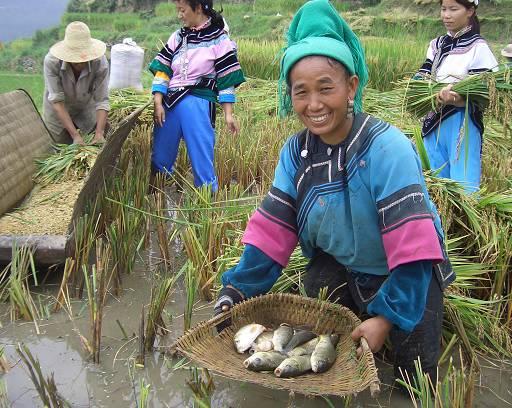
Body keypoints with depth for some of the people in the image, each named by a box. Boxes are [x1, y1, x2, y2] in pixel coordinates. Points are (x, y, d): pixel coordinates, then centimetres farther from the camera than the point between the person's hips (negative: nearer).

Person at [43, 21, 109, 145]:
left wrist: (99, 133, -41)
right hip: (57, 112, -1)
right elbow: (57, 101, -32)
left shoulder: (100, 63, -29)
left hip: (86, 109, 1)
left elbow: (102, 101, -28)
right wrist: (75, 135, -40)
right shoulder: (51, 61, -31)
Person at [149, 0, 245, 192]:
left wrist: (228, 114, -7)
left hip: (198, 104, -5)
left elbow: (227, 78, -2)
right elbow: (162, 70, 8)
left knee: (201, 158, -4)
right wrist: (158, 103, -3)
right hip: (170, 103, 5)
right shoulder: (177, 37, 11)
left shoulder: (218, 38, -1)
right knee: (160, 157, 11)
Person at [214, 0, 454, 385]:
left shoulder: (387, 148, -29)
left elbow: (412, 243, -30)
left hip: (404, 277, -3)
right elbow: (273, 229, -10)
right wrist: (236, 291, -16)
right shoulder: (296, 151, -12)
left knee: (414, 380, 0)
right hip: (340, 269, 4)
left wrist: (388, 316, -30)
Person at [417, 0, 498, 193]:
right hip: (434, 123, 5)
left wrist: (457, 99, -30)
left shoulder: (478, 47, -6)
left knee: (463, 188, -5)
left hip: (463, 126, -5)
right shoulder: (436, 45, 10)